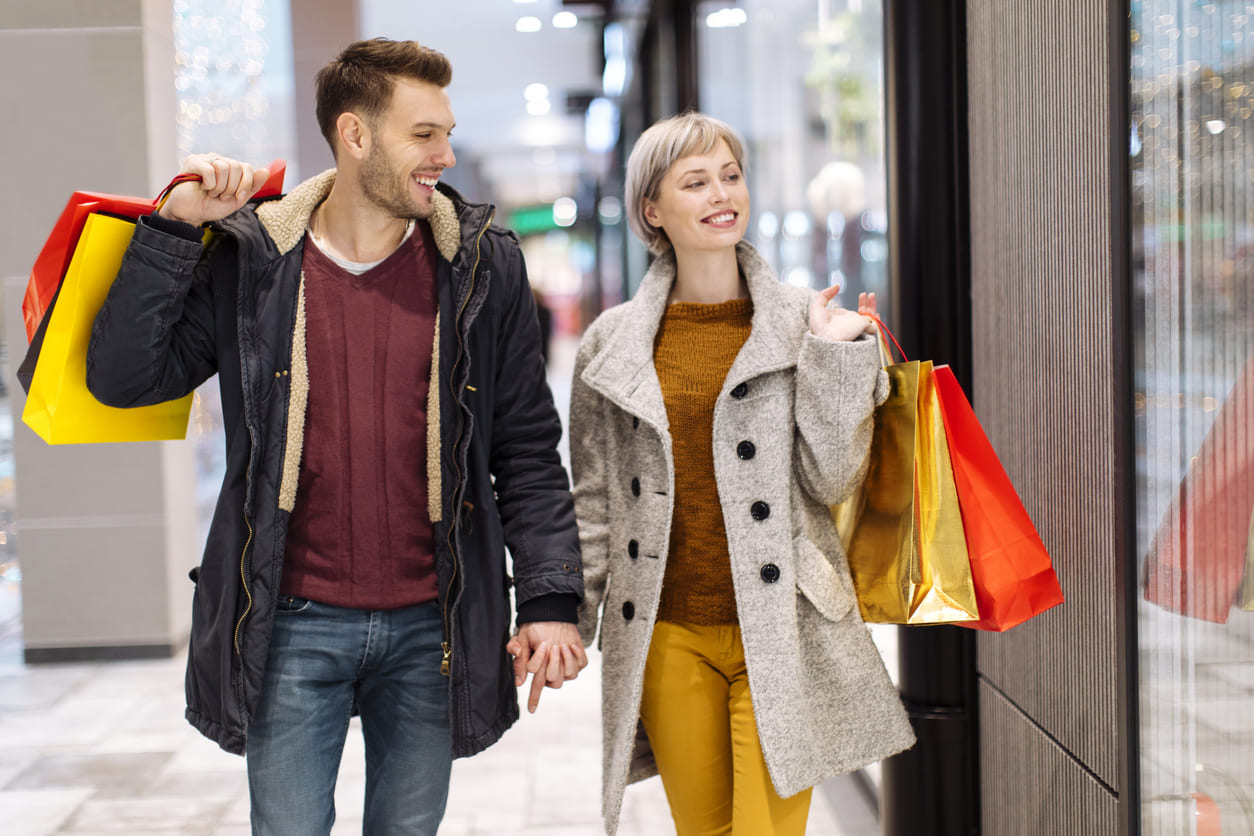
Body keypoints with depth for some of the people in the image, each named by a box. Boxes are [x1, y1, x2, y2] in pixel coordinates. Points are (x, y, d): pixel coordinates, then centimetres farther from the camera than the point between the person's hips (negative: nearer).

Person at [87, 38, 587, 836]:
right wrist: (176, 225, -13)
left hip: (430, 629, 1)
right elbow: (123, 377, -6)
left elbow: (527, 451, 2)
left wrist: (550, 599, -5)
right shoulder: (251, 259, -2)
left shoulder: (482, 265, 0)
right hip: (294, 626, -1)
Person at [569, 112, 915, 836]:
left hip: (780, 638, -1)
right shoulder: (612, 343, 5)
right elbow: (593, 501, 10)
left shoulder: (804, 324, 2)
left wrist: (836, 355, -9)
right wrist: (563, 622, 6)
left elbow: (831, 482, -2)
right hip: (667, 639, 2)